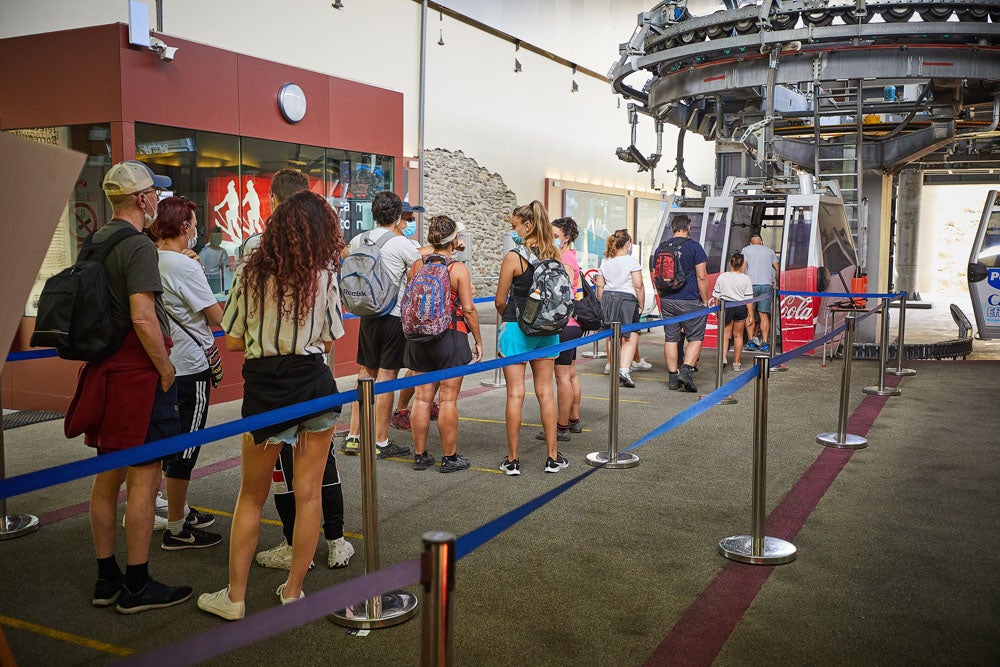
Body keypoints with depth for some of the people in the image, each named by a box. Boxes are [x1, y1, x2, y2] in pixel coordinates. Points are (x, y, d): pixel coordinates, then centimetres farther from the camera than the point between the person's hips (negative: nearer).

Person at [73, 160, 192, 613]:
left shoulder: (94, 243, 13)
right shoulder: (138, 245, -15)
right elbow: (143, 317, -24)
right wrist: (166, 368, -13)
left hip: (104, 371, 9)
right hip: (139, 374, -9)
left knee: (108, 475, 14)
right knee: (143, 478, -2)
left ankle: (106, 579, 25)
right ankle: (137, 586, 6)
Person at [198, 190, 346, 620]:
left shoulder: (251, 274, -3)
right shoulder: (323, 277, -4)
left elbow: (231, 342, -1)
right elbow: (329, 342, 2)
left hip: (265, 390, 0)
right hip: (313, 385, 0)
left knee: (251, 496, 14)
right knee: (308, 493, 10)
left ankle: (234, 597, 21)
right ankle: (293, 592, 21)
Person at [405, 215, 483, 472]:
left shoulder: (417, 265, 2)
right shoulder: (458, 269, -10)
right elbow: (468, 309, -9)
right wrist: (478, 341, 0)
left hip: (420, 338, 4)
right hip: (451, 337, -4)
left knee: (422, 398, 10)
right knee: (448, 400, 3)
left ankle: (420, 455, 18)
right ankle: (449, 458, 11)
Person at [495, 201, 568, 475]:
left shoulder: (513, 257, -13)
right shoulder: (554, 254, 1)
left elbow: (500, 301, -8)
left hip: (516, 328, -5)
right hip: (547, 329, 5)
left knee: (515, 394, 1)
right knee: (545, 392, 11)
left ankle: (512, 460, 8)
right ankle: (553, 457, 16)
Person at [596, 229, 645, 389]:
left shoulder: (605, 262, 10)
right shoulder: (631, 261, -6)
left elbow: (600, 285, 11)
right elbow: (638, 286, -10)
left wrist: (602, 304, 18)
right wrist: (641, 304, -1)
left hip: (608, 298, 6)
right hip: (627, 299, -6)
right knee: (631, 338, -4)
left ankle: (614, 370, 21)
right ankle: (624, 370, -18)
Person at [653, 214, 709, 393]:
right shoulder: (694, 246, -7)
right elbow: (701, 276, -10)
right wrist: (705, 301, -3)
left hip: (667, 300, 4)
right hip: (690, 301, -4)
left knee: (670, 338, 9)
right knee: (696, 337, 6)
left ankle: (672, 378, 10)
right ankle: (686, 370, -10)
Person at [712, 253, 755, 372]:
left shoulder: (722, 277, -2)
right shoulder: (746, 279, -7)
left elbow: (717, 296, 3)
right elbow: (748, 299, -7)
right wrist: (751, 315, -1)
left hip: (725, 306, 0)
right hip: (741, 308, 0)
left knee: (725, 334, 7)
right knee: (738, 335, 11)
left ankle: (723, 357, -15)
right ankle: (736, 363, 17)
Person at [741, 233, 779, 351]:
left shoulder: (746, 250, 12)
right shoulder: (770, 251, 20)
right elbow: (777, 269, 16)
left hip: (751, 284, -2)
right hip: (767, 284, 2)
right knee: (764, 314, 2)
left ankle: (751, 342, -1)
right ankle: (764, 343, -2)